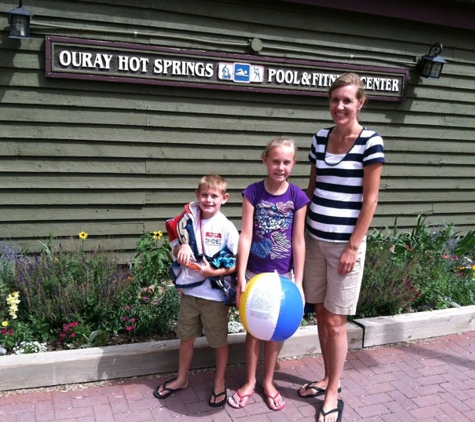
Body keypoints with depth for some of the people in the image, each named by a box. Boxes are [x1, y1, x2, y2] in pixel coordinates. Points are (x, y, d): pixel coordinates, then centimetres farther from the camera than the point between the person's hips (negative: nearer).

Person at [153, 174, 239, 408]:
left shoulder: (226, 227, -13)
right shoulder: (188, 220, -2)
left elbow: (238, 262, -11)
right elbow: (176, 247, 10)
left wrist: (214, 272, -21)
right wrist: (181, 249, -12)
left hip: (214, 294, -4)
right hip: (189, 290, 4)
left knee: (219, 341, 14)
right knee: (186, 337, 20)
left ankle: (219, 383, 35)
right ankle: (181, 379, 41)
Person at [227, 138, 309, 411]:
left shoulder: (298, 197, -7)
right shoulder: (253, 192, -9)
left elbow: (298, 241, -5)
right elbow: (246, 235, -11)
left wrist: (298, 281, -5)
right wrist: (241, 277, -15)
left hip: (282, 274, 1)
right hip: (255, 272, 0)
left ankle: (268, 382, 31)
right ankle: (250, 382, 29)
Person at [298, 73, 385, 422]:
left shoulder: (370, 142, -9)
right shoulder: (320, 138, 7)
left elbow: (370, 199, -10)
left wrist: (354, 246, -12)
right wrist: (301, 229, 11)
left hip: (345, 244, -5)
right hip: (315, 239, 5)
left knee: (335, 321, 1)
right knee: (321, 314, 14)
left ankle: (333, 393, 18)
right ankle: (329, 379, 32)